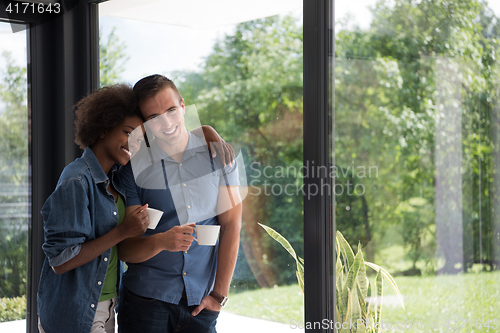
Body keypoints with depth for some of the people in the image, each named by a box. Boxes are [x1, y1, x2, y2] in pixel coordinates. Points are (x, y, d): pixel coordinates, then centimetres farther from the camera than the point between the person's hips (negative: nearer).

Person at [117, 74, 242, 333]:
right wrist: (161, 242, -25)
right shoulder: (134, 170, -3)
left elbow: (230, 226, 1)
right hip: (146, 301, -1)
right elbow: (125, 250, -4)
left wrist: (219, 293, -4)